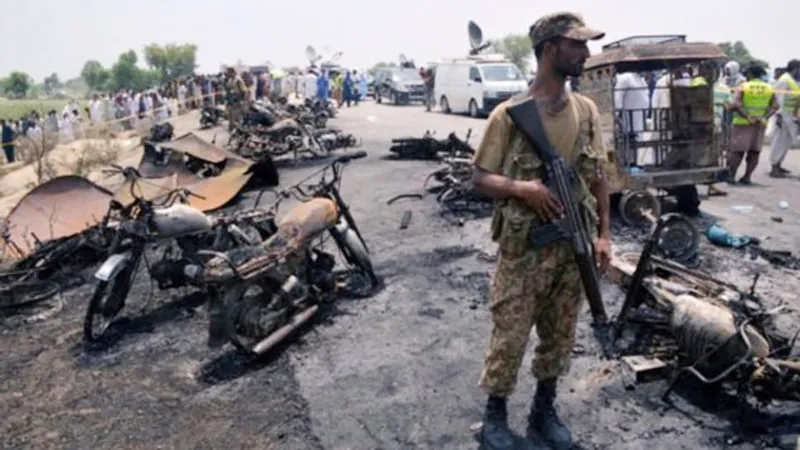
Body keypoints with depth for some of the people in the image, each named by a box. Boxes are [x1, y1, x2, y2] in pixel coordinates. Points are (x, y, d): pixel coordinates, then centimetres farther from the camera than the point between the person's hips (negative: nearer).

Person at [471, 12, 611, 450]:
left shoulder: (586, 110, 5)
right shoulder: (509, 114, -10)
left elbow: (598, 176, 10)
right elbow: (479, 176, -6)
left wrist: (604, 234, 4)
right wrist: (521, 188, -24)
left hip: (573, 247, 5)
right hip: (523, 249, -5)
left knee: (559, 336, 16)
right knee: (509, 337, 5)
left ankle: (544, 411, 35)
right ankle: (495, 414, 26)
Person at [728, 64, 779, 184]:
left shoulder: (743, 87, -5)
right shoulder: (769, 88, 7)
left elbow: (736, 104, -18)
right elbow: (775, 106, -2)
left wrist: (748, 116, -19)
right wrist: (764, 117, -10)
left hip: (743, 123, -3)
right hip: (760, 124, 3)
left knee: (737, 150, 0)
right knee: (754, 151, 7)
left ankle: (731, 176, 0)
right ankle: (747, 177, 5)